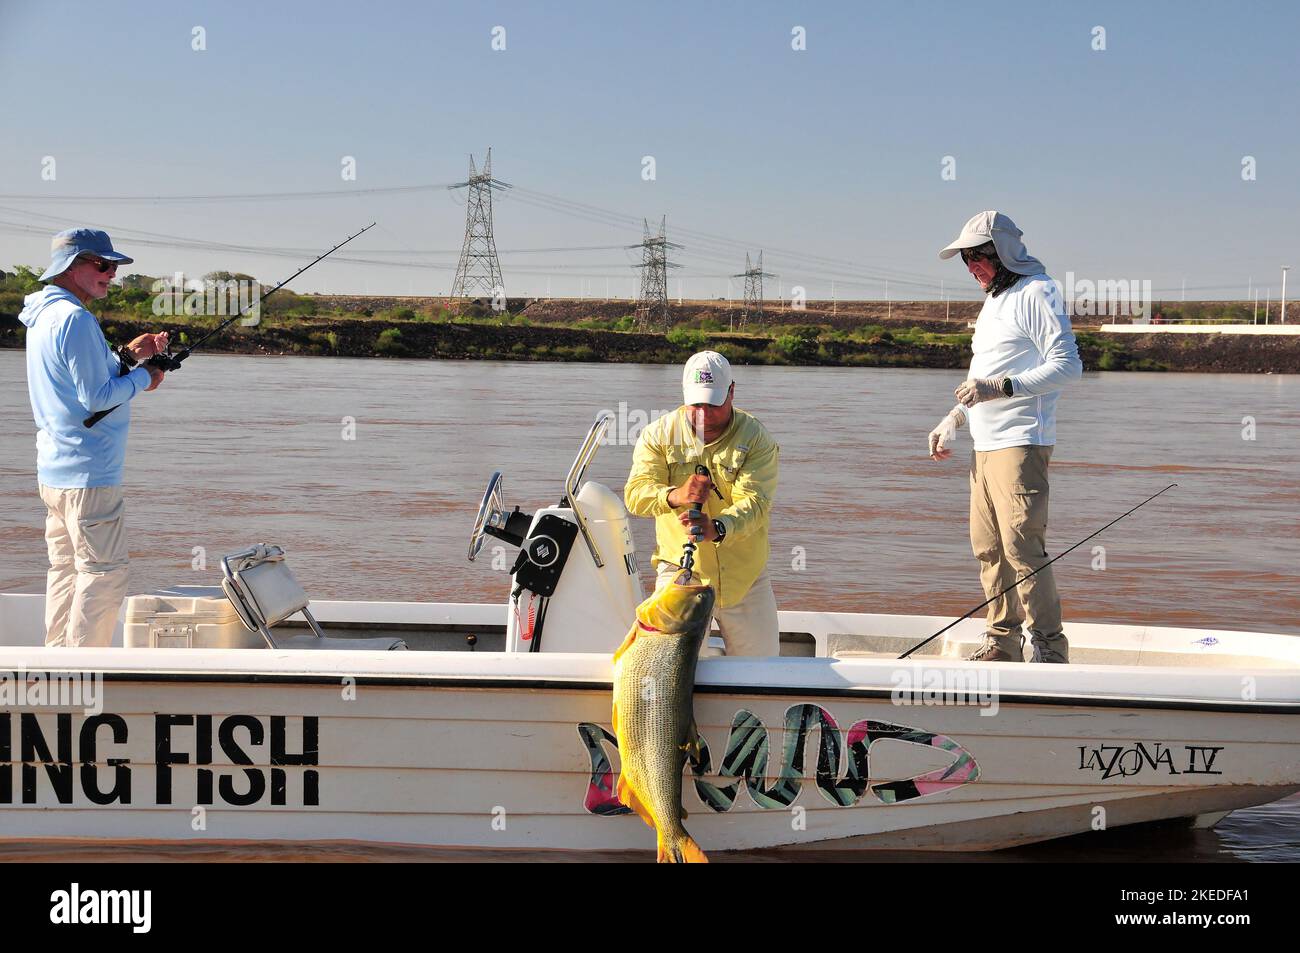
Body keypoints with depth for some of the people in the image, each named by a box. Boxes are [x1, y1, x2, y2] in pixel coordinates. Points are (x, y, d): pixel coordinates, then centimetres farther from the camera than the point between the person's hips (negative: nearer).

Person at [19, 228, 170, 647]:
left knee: (66, 568, 14)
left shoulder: (45, 316, 15)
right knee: (104, 571, -6)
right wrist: (142, 377, -5)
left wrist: (126, 356, 9)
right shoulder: (74, 319, -17)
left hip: (54, 471, 10)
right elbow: (96, 398, -19)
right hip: (88, 472, -10)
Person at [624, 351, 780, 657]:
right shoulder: (660, 434, -2)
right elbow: (635, 494, -12)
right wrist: (674, 496, -35)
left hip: (745, 576, 1)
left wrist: (718, 528, -40)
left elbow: (755, 502, -18)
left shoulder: (756, 438, -6)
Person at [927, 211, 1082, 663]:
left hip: (1020, 443, -9)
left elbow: (1067, 366, -14)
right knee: (989, 549, 8)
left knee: (1023, 546, -13)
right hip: (985, 445, 9)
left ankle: (1049, 647, -8)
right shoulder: (992, 303, 23)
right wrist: (954, 419, 20)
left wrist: (1001, 386, -20)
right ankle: (1003, 643, 14)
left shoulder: (1036, 292, -6)